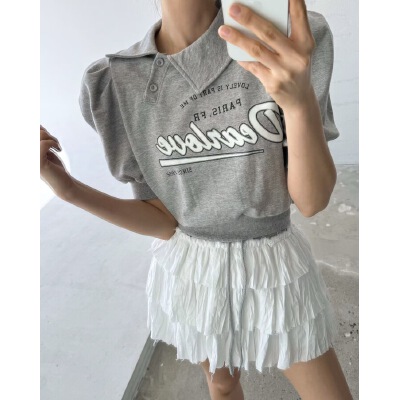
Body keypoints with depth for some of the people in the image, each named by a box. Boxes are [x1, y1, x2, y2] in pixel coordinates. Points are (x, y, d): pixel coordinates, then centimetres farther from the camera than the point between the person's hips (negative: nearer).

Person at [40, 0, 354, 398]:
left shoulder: (291, 42, -16)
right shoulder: (115, 85, -12)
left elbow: (312, 201, -18)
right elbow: (164, 223, -10)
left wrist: (301, 98, -36)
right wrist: (67, 188, -22)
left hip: (274, 265, 0)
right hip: (190, 268, 1)